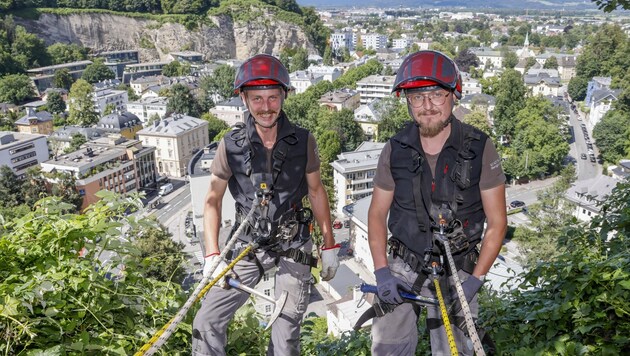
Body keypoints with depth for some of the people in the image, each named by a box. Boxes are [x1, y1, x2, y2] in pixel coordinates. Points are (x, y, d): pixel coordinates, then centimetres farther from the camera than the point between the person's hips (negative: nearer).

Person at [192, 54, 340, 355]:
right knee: (207, 323, -6)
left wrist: (329, 246, 5)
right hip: (250, 245, 1)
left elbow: (316, 192, 3)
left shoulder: (303, 141, -8)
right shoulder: (231, 145, -9)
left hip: (294, 246, 0)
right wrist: (212, 256, -11)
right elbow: (213, 200, -3)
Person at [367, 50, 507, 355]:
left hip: (456, 271, -1)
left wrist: (475, 280, -11)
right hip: (403, 266, 1)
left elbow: (497, 222, -6)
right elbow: (377, 213, 2)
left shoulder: (480, 148, -11)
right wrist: (382, 272, -6)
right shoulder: (395, 150, -6)